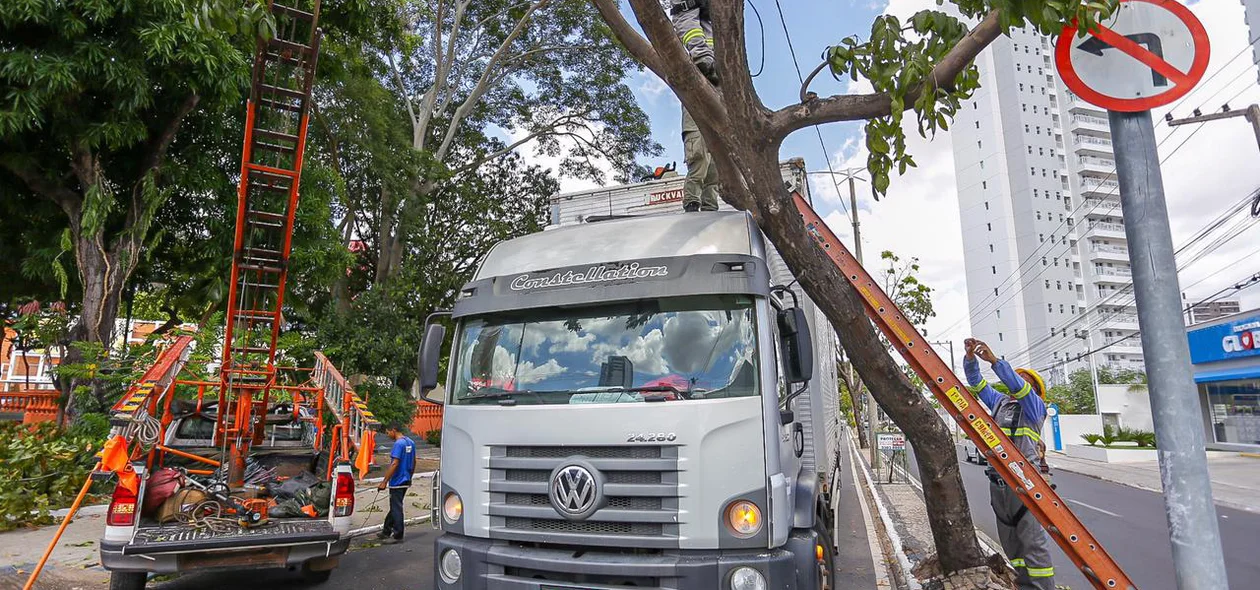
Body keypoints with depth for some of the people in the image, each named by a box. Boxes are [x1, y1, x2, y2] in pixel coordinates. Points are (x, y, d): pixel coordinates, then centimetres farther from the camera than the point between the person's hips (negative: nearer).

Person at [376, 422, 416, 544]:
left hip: (397, 482, -9)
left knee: (396, 509, 0)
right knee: (394, 507, 18)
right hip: (405, 481, 9)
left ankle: (398, 536, 7)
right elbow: (413, 462, 16)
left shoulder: (398, 444, -18)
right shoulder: (410, 443, 9)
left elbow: (394, 464, -23)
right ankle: (386, 532, 29)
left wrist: (384, 482, -19)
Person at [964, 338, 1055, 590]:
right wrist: (971, 358, -4)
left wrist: (994, 360, -23)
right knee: (1010, 541, 11)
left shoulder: (1035, 407, 2)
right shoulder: (999, 402, 18)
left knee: (1033, 541, -8)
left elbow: (1018, 386, -17)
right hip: (998, 481, 6)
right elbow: (976, 383, 13)